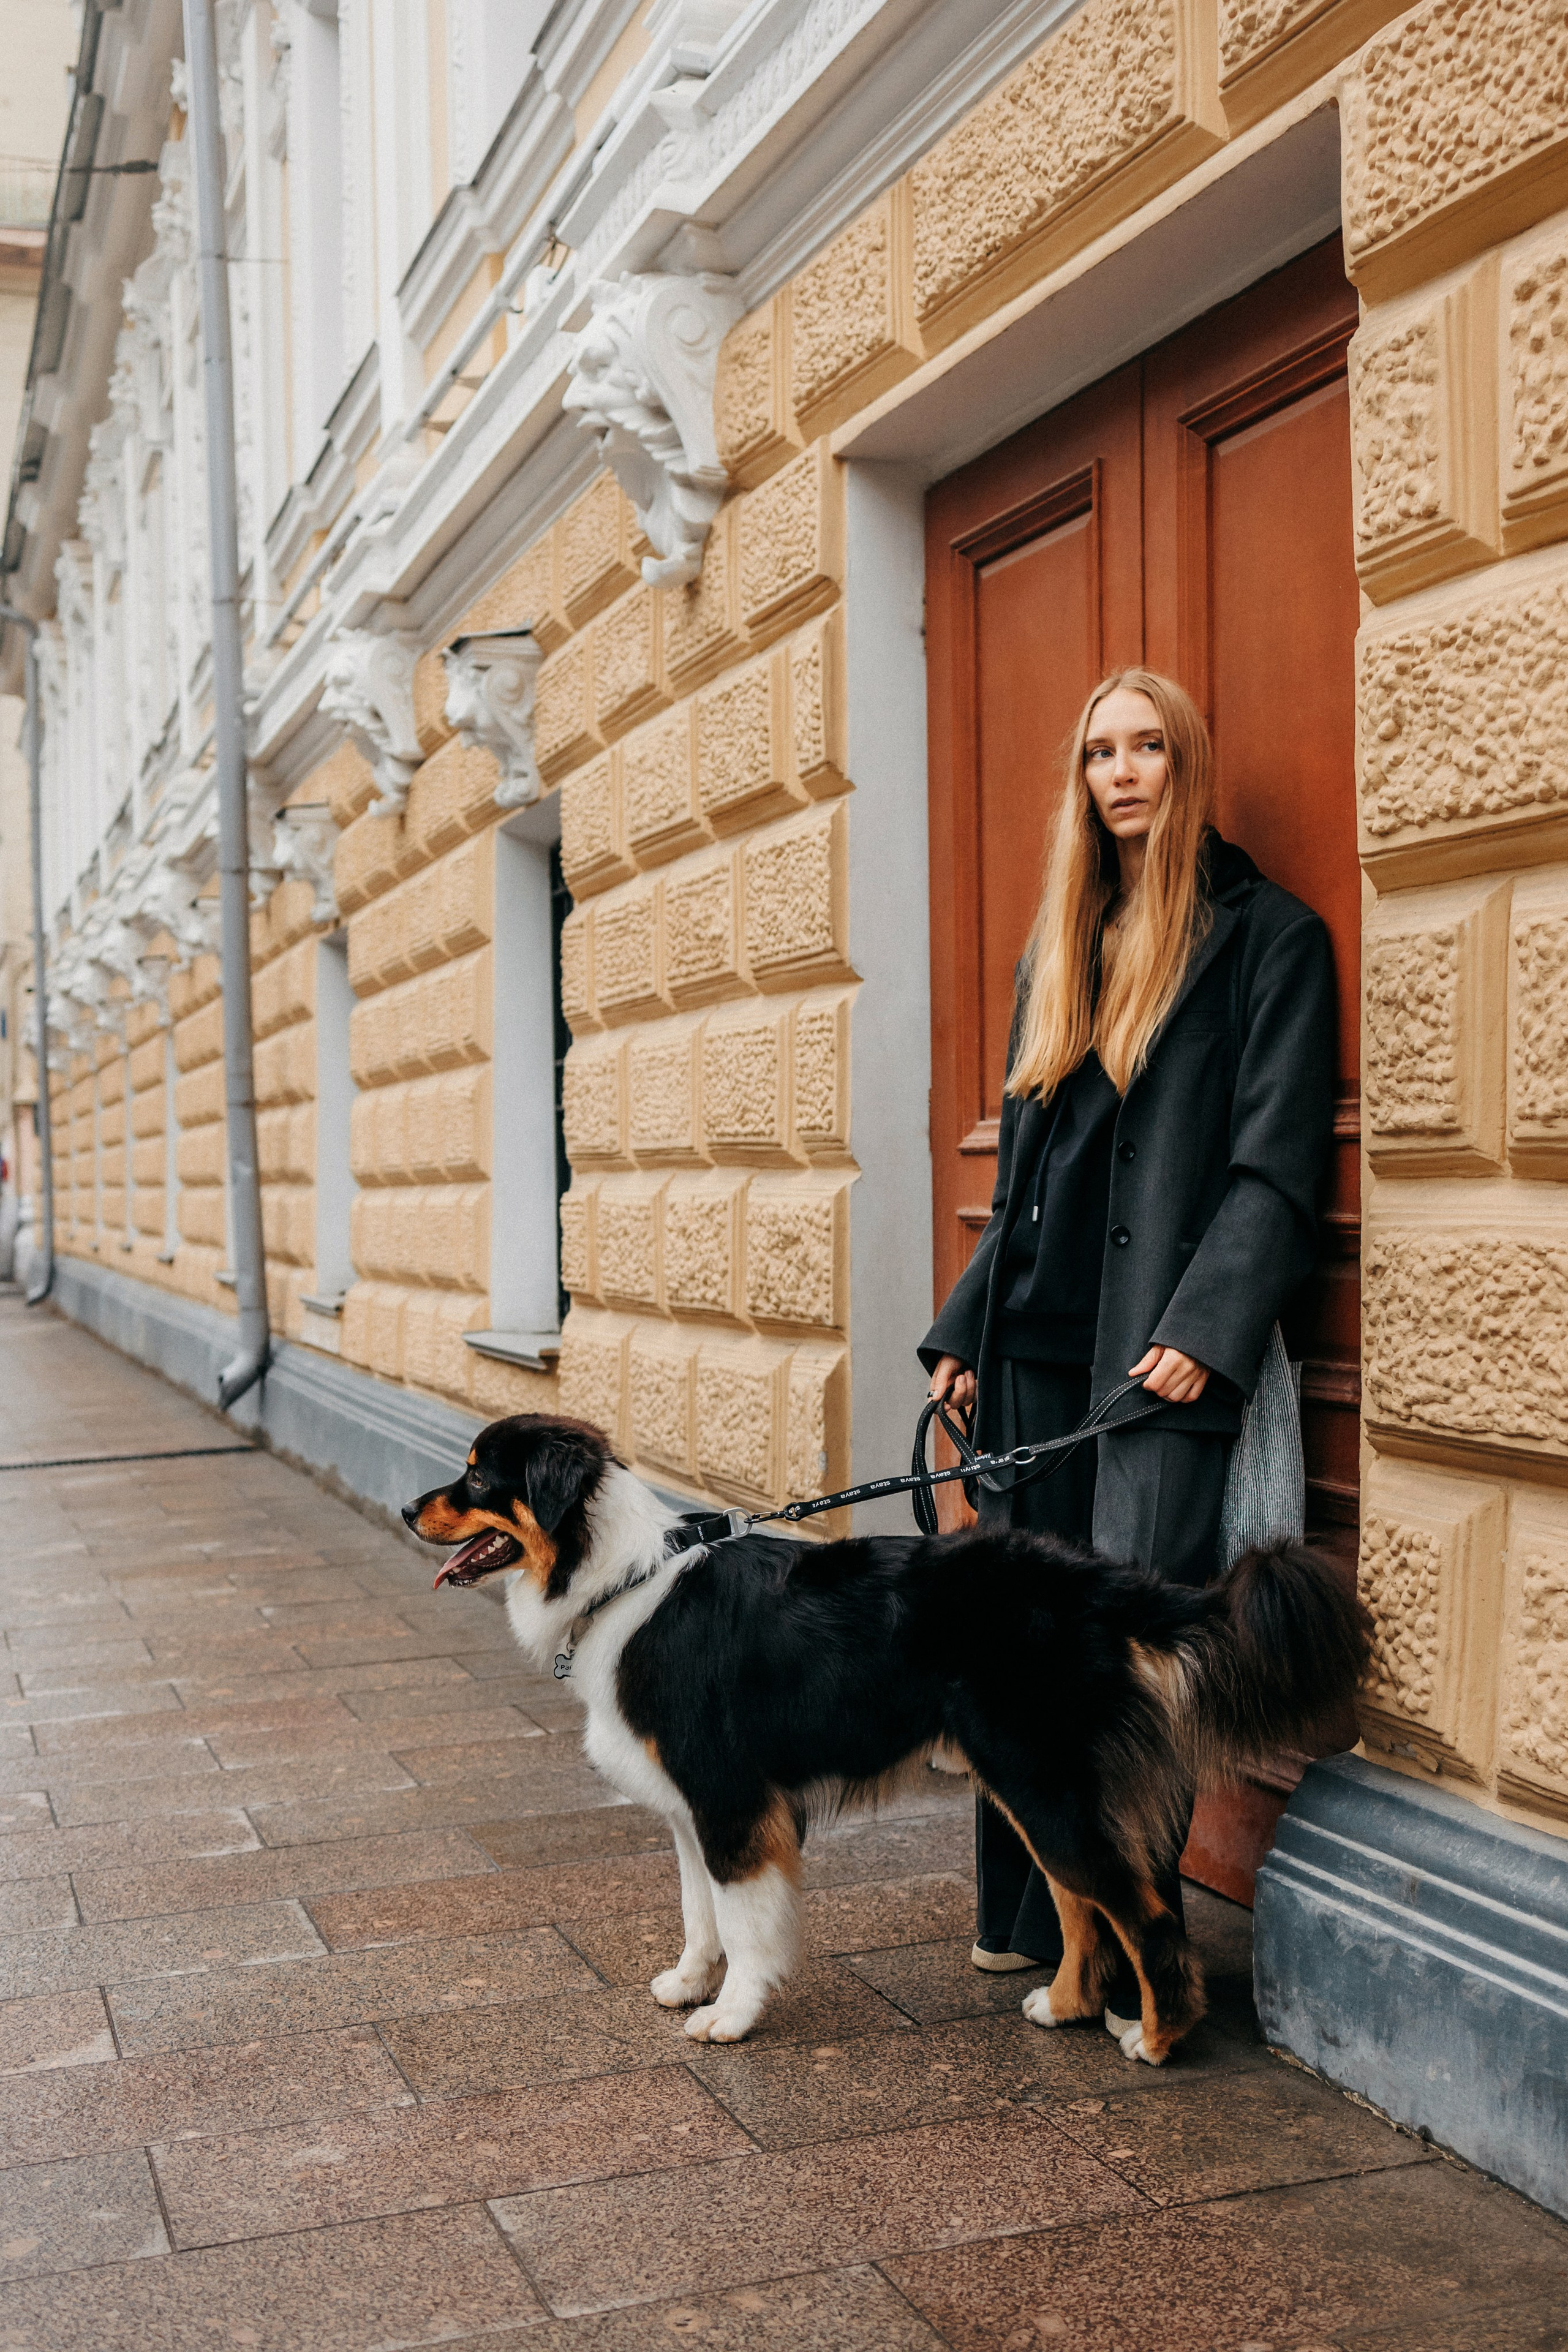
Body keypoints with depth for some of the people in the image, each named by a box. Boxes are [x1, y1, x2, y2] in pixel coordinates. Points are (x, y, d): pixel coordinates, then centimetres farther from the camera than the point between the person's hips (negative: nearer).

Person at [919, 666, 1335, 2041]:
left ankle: (1136, 1968, 2)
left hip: (1162, 1354, -6)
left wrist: (1205, 1327, -18)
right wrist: (966, 1332, 14)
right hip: (1036, 1343, 6)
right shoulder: (1059, 951, 19)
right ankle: (1025, 1925, 20)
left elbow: (1279, 1164, -7)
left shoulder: (1270, 938, 0)